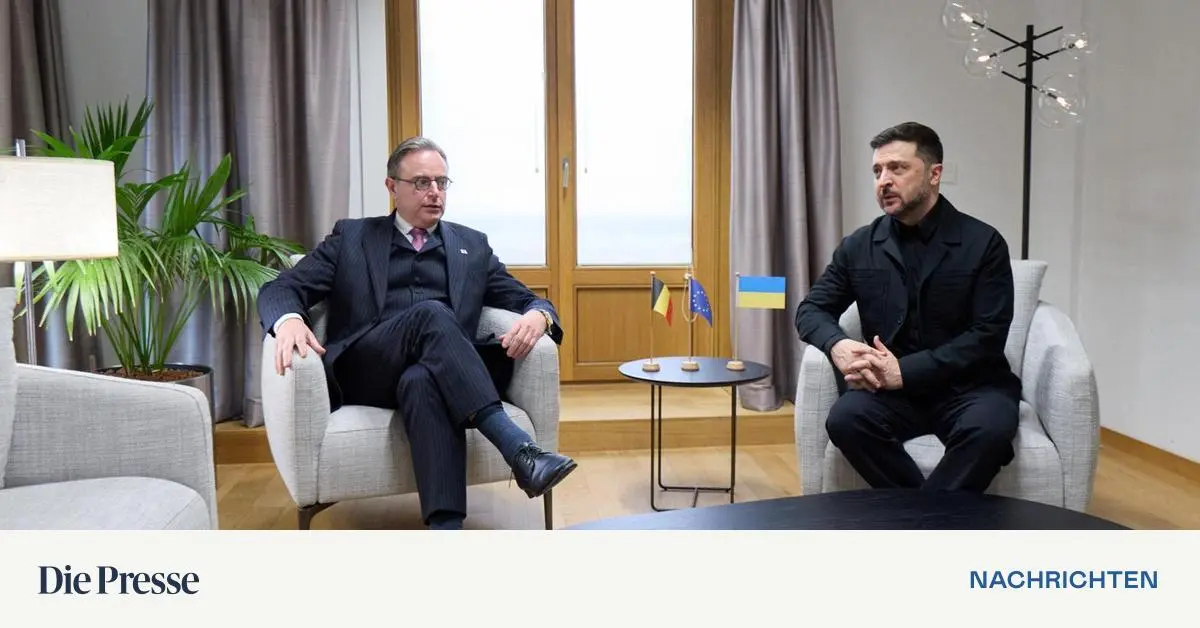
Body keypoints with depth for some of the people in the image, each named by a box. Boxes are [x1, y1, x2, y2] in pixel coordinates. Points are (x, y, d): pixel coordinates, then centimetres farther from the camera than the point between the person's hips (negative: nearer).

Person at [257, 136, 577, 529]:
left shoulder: (472, 246, 22)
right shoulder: (352, 237, 18)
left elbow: (527, 300, 16)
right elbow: (279, 290, 9)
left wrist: (538, 315, -12)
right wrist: (288, 320, -18)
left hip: (439, 375, 1)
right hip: (364, 375, -1)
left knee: (422, 381, -38)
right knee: (431, 314, -33)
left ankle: (446, 528, -51)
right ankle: (518, 448, -44)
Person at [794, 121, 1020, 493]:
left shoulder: (983, 243, -4)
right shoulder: (859, 246, 6)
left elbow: (988, 336, -10)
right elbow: (811, 310, 8)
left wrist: (905, 371, -21)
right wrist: (838, 345, -17)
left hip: (968, 387, -2)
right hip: (892, 389, 2)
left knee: (989, 429, -34)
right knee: (845, 419, -29)